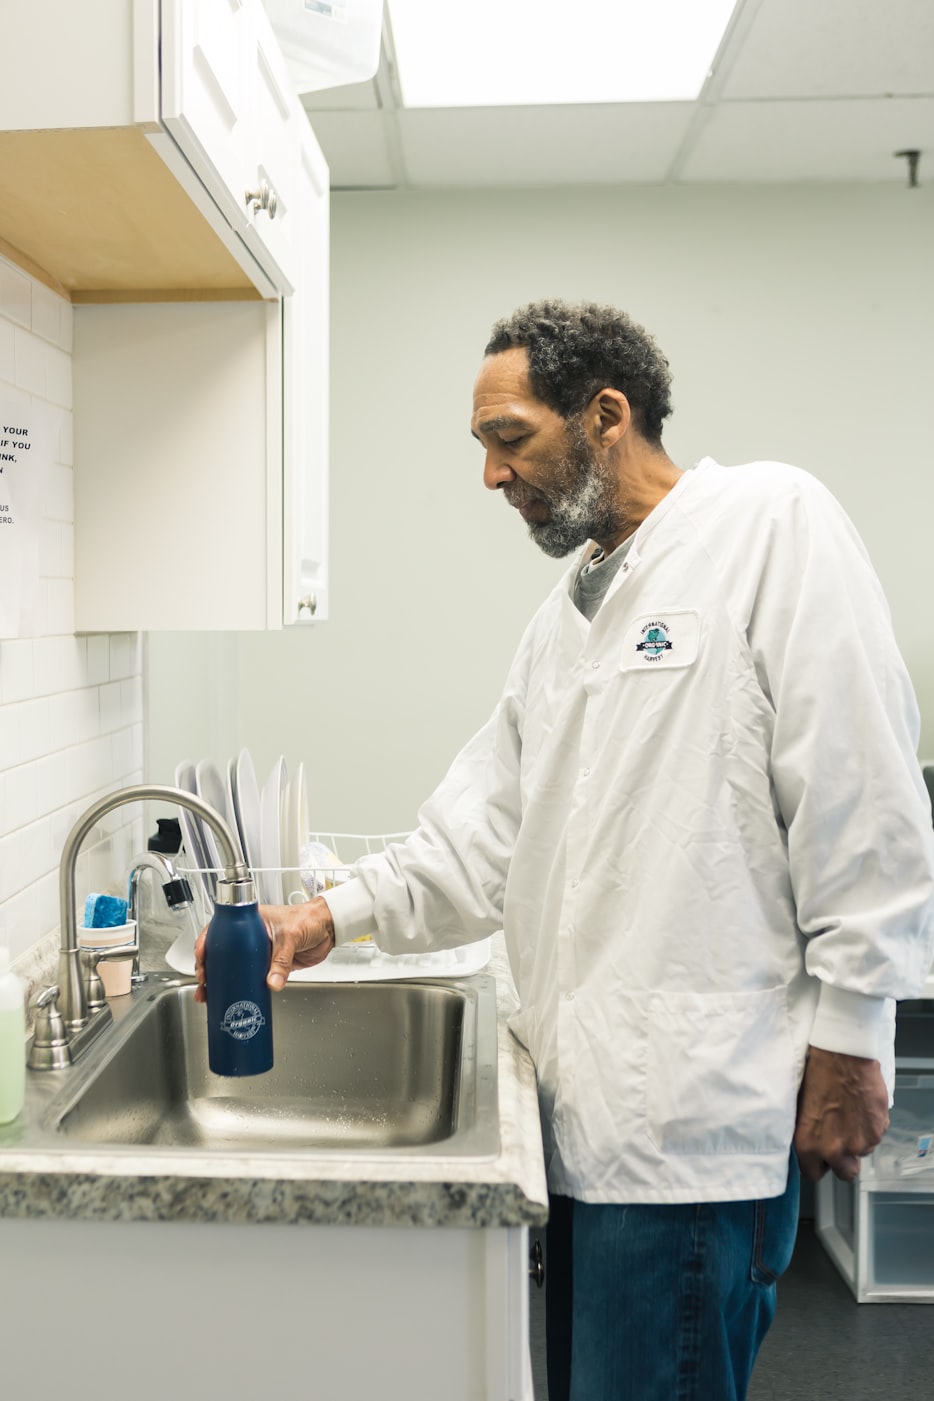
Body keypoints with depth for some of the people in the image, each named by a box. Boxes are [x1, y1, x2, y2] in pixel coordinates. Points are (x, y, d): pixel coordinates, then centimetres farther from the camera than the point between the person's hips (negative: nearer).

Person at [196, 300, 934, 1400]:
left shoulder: (773, 525, -9)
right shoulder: (567, 610, 15)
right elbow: (490, 823, 12)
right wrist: (337, 915, 0)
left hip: (694, 1108, -8)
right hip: (586, 1099, 8)